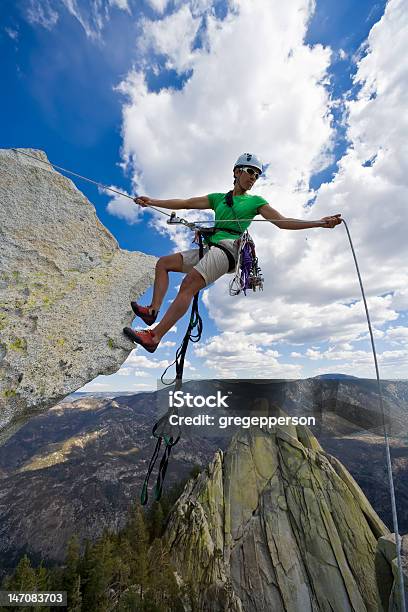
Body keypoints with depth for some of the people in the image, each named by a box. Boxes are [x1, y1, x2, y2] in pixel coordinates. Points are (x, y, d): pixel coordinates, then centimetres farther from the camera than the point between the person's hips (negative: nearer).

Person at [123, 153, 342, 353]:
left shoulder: (256, 201, 16)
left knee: (188, 285, -25)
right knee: (163, 263, 2)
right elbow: (185, 203, 19)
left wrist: (319, 223, -3)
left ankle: (154, 336, -26)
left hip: (227, 248, -6)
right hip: (209, 248, 6)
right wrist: (152, 201, 14)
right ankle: (153, 310, -9)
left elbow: (283, 222, 7)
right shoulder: (218, 198, 25)